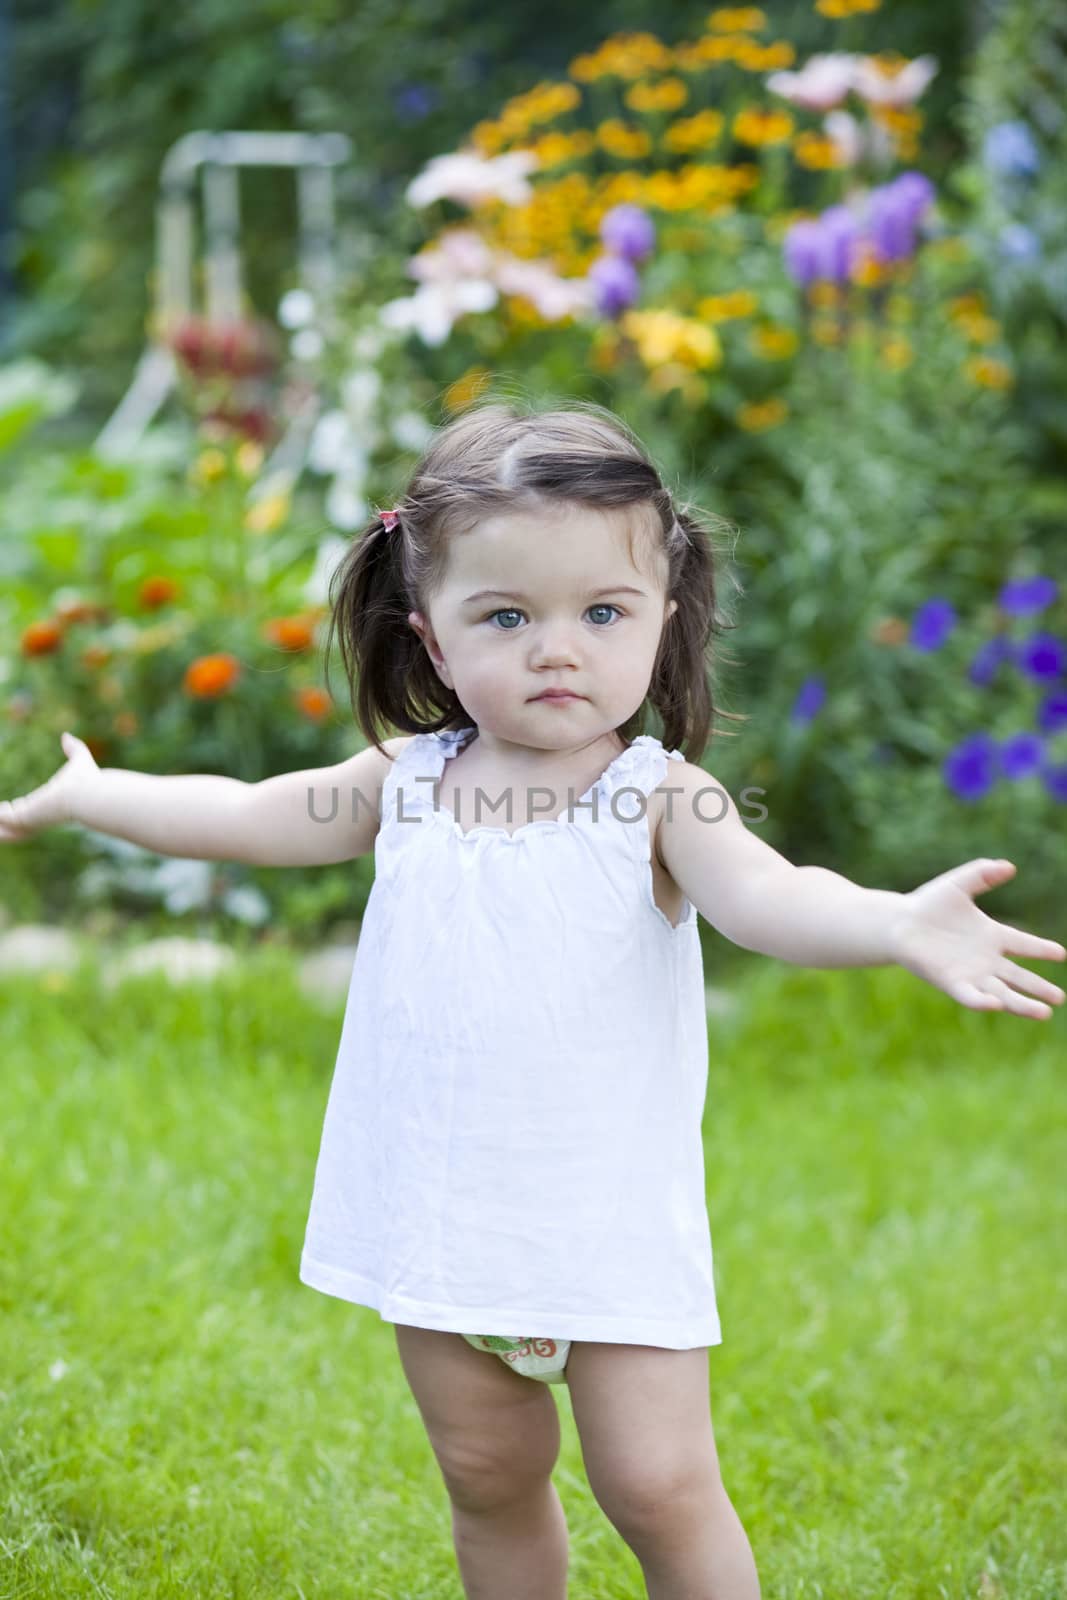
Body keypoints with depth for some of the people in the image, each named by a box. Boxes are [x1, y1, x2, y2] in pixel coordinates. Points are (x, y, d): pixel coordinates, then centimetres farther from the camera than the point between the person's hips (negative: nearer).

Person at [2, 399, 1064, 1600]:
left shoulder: (657, 799, -13)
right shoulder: (403, 785, 1)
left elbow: (767, 898, -30)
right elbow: (240, 818, 16)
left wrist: (896, 922, -51)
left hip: (611, 1223, -4)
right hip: (439, 1218, 4)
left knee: (658, 1488, -4)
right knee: (489, 1479, 16)